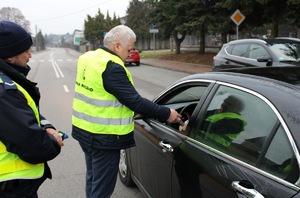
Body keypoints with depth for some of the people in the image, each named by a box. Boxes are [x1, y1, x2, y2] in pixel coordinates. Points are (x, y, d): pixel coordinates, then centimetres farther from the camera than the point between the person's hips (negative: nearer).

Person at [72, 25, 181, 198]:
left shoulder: (88, 58, 5)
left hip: (83, 130, 9)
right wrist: (166, 114, -13)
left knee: (93, 179, 26)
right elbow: (135, 101, -23)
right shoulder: (112, 67, -23)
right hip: (103, 137, -9)